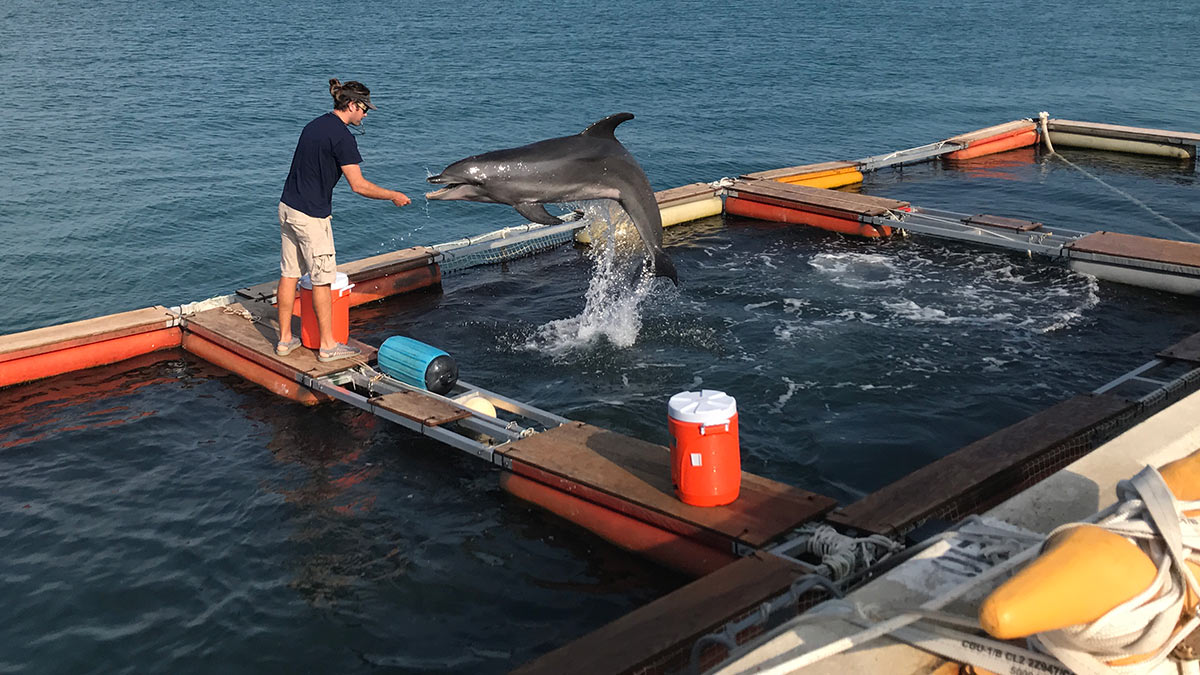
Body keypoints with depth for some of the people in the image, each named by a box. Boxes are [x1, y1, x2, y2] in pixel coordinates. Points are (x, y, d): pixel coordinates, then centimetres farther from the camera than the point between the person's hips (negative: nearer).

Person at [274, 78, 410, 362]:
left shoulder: (314, 125, 11)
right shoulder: (341, 136, -16)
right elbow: (358, 185, -18)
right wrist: (394, 196, -6)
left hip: (288, 207, 9)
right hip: (312, 216, -9)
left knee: (289, 274, 13)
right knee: (322, 280, 2)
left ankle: (285, 339, 22)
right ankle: (327, 346, 10)